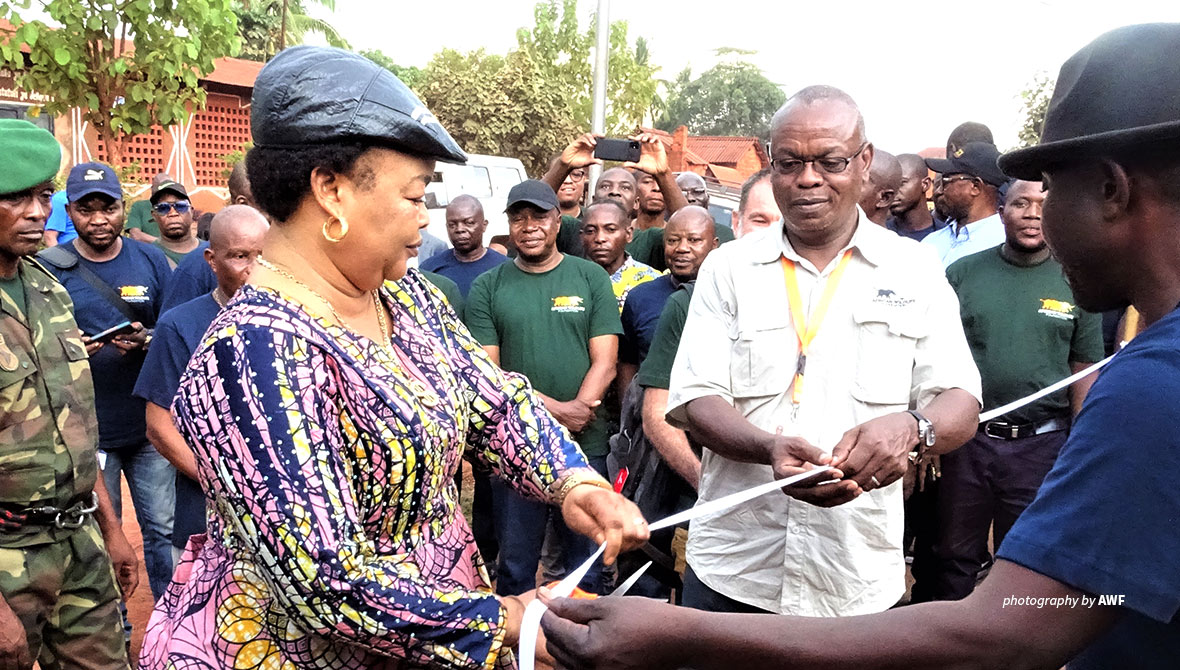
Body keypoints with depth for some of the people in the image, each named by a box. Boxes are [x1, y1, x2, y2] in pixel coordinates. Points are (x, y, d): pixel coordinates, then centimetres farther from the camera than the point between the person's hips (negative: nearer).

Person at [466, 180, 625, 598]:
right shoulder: (486, 288, 4)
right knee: (515, 562, 12)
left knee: (586, 561, 10)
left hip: (586, 443, 0)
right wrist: (555, 409, -13)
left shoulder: (591, 277, 5)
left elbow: (605, 360, 0)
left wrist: (579, 407, -16)